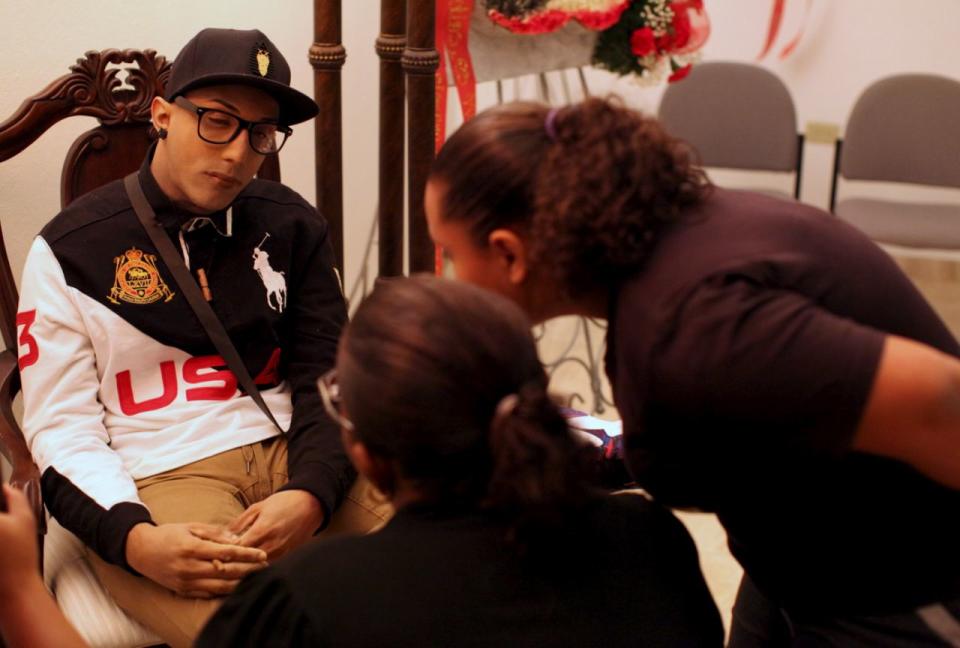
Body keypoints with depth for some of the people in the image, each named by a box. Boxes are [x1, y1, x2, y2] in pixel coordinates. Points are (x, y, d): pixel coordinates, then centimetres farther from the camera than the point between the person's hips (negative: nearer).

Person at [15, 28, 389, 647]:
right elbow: (63, 433, -1)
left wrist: (312, 495, -17)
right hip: (157, 479, -4)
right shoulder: (72, 250, 1)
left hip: (295, 455, 4)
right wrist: (137, 539, -20)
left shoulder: (291, 225, 9)